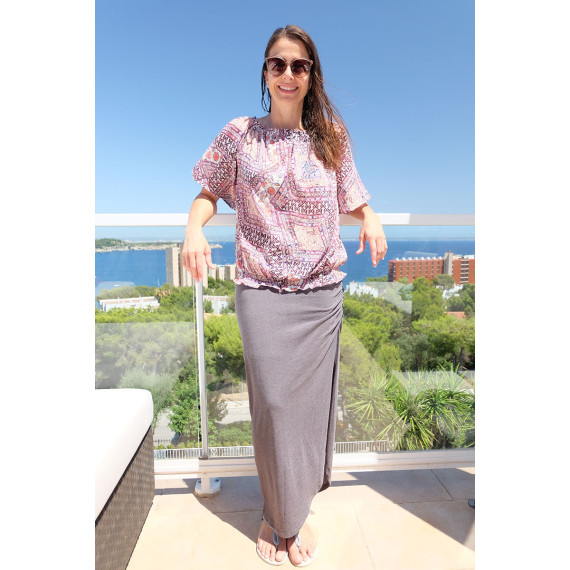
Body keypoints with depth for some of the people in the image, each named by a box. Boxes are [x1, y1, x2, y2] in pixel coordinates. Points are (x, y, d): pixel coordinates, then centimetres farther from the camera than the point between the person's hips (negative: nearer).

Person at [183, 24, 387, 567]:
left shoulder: (331, 136, 9)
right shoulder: (239, 134, 6)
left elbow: (352, 198, 14)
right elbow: (209, 192, 10)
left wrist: (371, 218, -8)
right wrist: (194, 226, -10)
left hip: (322, 292, 2)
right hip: (262, 293, -1)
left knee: (312, 400, 8)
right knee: (272, 401, 0)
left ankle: (292, 512, 34)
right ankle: (282, 517, 28)